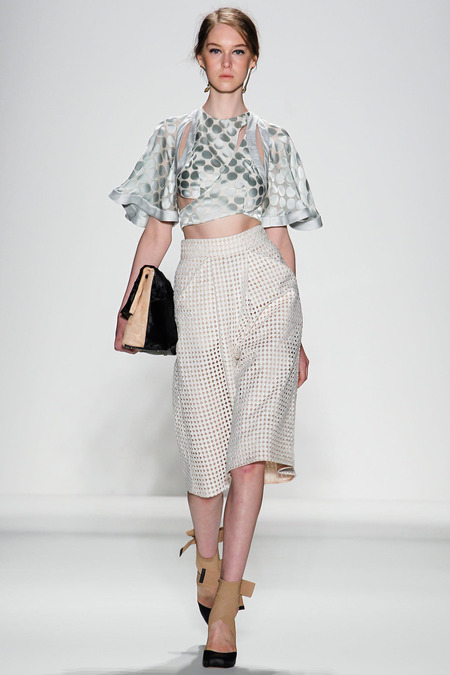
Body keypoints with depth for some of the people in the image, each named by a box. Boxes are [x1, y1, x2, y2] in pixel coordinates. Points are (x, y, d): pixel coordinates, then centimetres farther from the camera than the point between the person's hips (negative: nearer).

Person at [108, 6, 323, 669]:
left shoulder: (271, 140, 12)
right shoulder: (174, 135, 13)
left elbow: (282, 236, 13)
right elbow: (157, 228, 13)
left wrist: (297, 333, 11)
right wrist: (128, 309, 7)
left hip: (266, 289, 0)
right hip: (201, 291, 0)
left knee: (252, 449, -9)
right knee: (208, 447, -2)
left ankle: (225, 600, -3)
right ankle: (208, 563, 25)